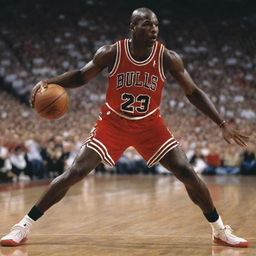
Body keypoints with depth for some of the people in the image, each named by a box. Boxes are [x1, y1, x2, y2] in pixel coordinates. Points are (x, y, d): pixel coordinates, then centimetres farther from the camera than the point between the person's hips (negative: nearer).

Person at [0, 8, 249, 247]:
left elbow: (193, 93, -6)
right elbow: (81, 76, -2)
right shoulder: (111, 53, -17)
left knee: (187, 173, -10)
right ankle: (23, 226, -1)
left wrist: (223, 125, -10)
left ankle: (220, 230, 11)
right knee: (74, 172, -12)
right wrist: (48, 82, -20)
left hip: (150, 126, 1)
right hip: (113, 123, -1)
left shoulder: (168, 58, -16)